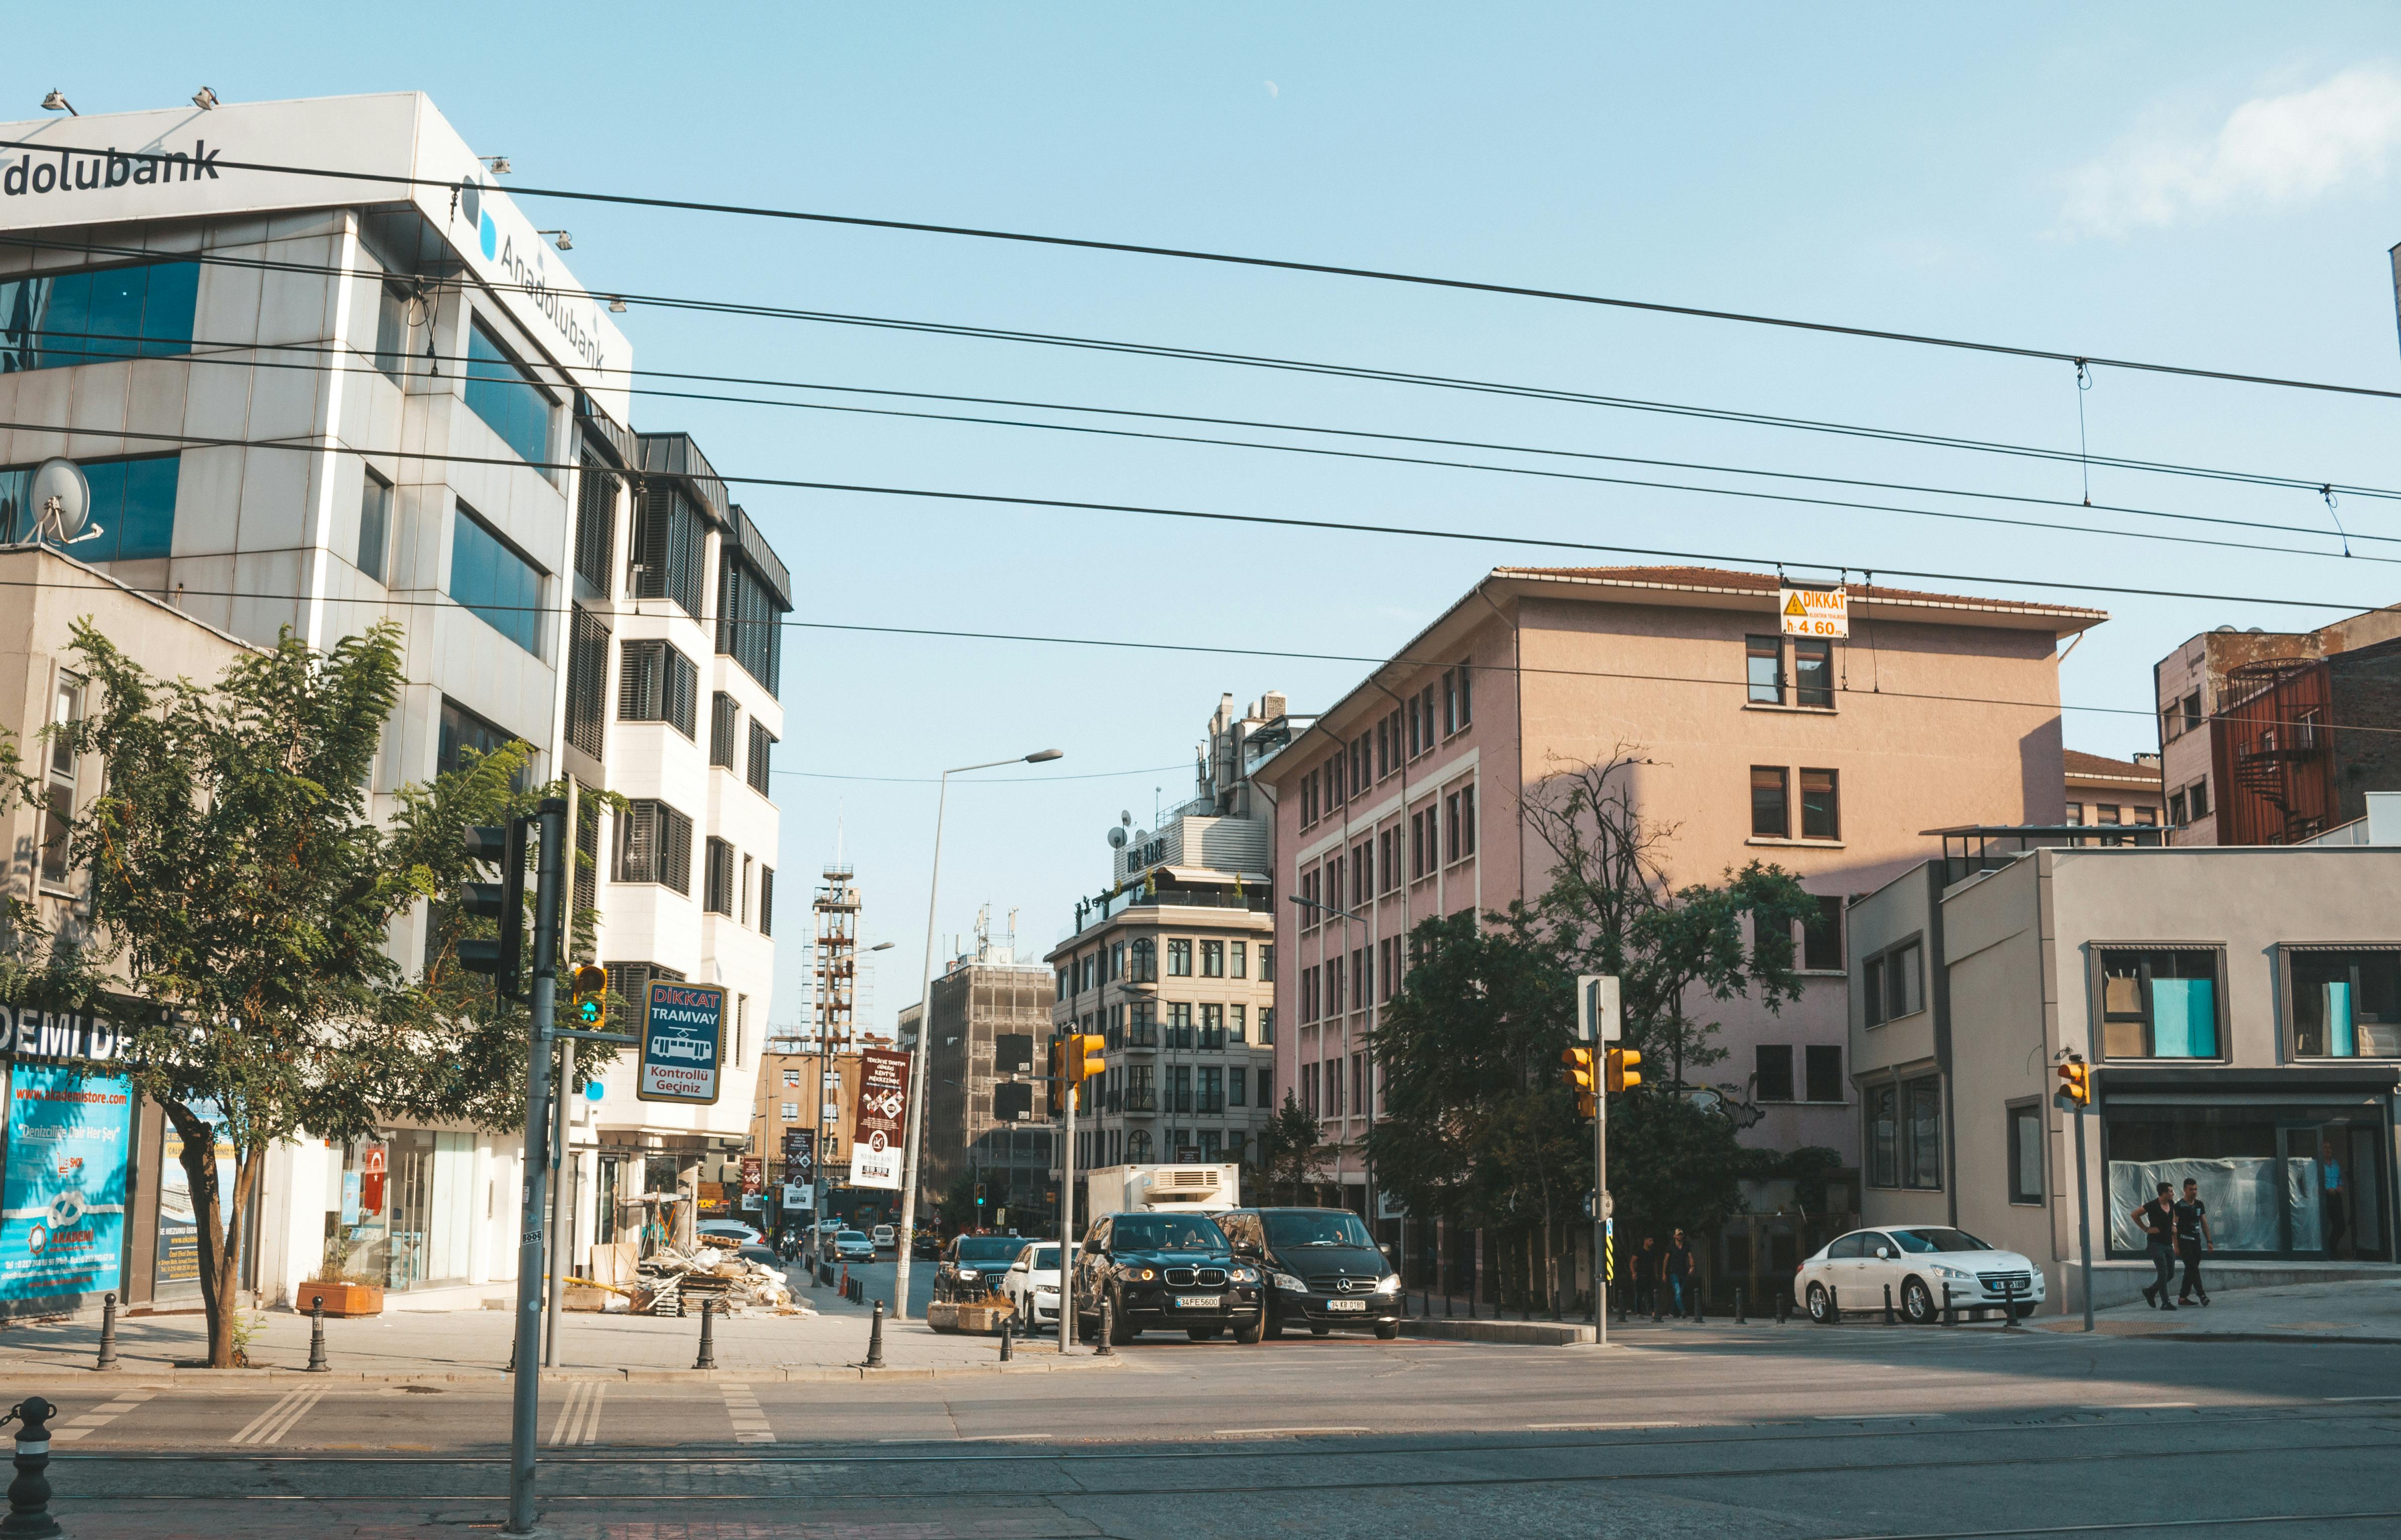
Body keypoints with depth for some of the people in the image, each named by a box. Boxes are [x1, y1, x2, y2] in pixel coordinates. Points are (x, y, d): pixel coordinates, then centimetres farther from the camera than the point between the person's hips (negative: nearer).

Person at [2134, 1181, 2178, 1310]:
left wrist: (2173, 1225, 10)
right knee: (2163, 1273, -11)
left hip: (2168, 1245, 7)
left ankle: (2150, 1291, 25)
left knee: (2171, 1274, 7)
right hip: (2156, 1244, -7)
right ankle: (2165, 1303, -5)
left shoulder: (2171, 1203, 6)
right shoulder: (2153, 1205, -15)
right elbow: (2135, 1215, -8)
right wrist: (2146, 1229, -8)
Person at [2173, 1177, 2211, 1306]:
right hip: (2184, 1242, -7)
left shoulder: (2200, 1205, 11)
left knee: (2190, 1271, 8)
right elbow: (2174, 1227, -10)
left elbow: (2204, 1224, 16)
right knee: (2193, 1269, -14)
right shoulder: (2179, 1207, -8)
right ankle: (2202, 1295, -16)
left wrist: (2209, 1241, 9)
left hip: (2196, 1242, 7)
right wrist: (2176, 1246, -15)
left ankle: (2183, 1297, 13)